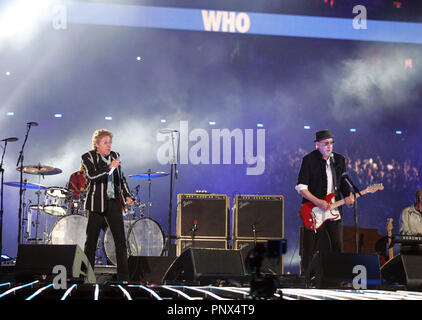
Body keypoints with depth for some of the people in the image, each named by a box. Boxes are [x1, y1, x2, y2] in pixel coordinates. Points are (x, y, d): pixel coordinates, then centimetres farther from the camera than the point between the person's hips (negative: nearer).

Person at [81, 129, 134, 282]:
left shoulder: (115, 156, 13)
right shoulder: (88, 157, -2)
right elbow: (91, 176, -18)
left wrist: (127, 195, 9)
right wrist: (109, 167, -24)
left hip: (114, 202, 4)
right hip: (97, 203, -4)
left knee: (120, 239, -1)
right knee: (91, 240, 1)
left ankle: (123, 277, 3)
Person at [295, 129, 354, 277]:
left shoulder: (339, 159, 11)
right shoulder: (309, 160, -6)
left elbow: (343, 183, 21)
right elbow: (301, 187, -9)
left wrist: (348, 195, 0)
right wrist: (318, 202, -18)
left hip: (334, 212, 5)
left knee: (337, 248, 4)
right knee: (310, 249, -2)